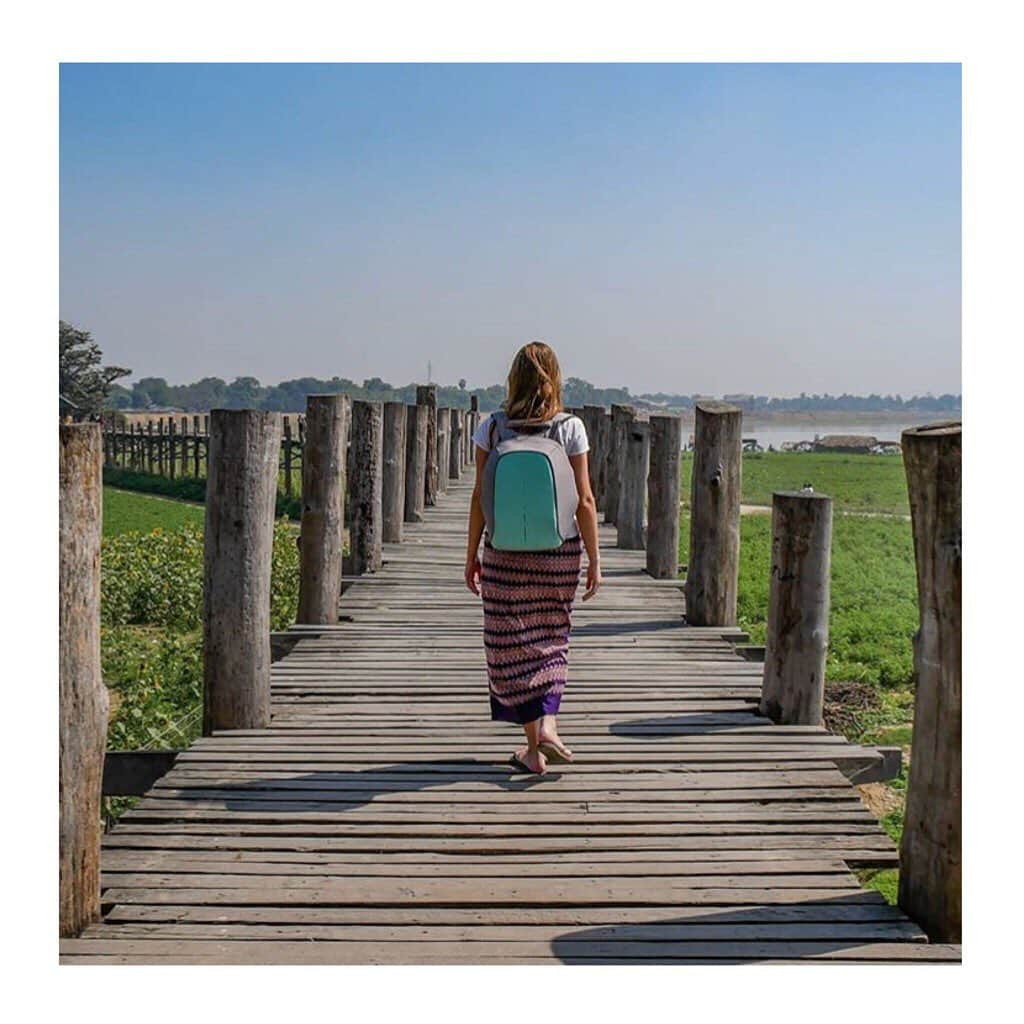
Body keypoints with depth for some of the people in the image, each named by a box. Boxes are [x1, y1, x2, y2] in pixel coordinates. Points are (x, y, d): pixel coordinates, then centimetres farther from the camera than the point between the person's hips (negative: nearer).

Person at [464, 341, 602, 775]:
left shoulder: (492, 427, -2)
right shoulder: (570, 428, -4)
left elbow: (480, 499, -1)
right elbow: (584, 502, -4)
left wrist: (471, 556, 7)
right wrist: (595, 560, 3)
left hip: (504, 553, 0)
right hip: (559, 551, 1)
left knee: (513, 646, 8)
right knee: (550, 640, 18)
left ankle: (534, 747, 12)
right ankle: (548, 727, 5)